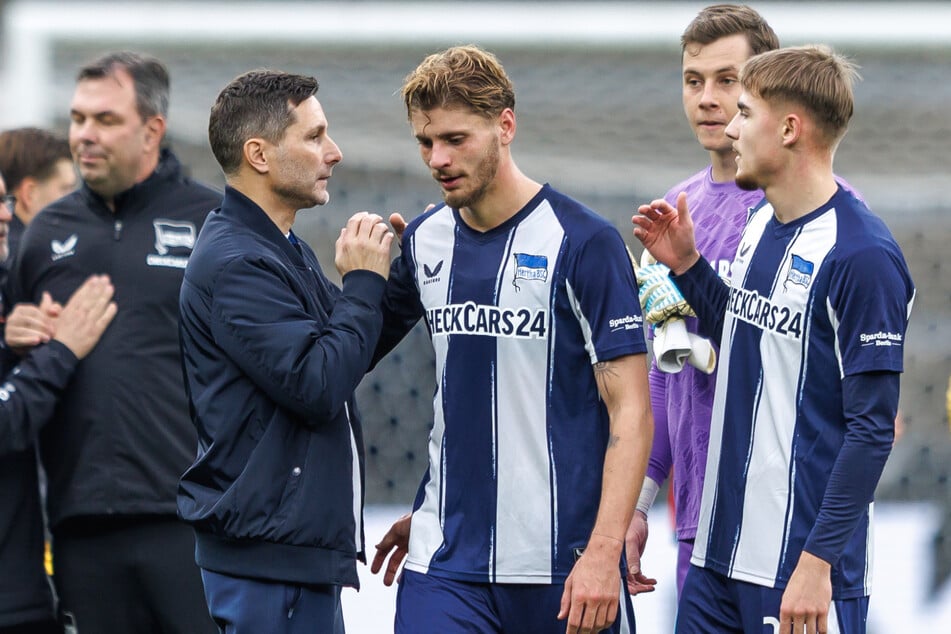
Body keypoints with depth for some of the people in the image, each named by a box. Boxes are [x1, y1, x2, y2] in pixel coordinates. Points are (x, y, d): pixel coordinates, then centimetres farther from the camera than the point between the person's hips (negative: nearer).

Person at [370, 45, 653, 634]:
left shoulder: (583, 242, -8)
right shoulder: (423, 241, 7)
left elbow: (631, 413, -10)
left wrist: (603, 553, -19)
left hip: (564, 564, -4)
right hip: (444, 561, 4)